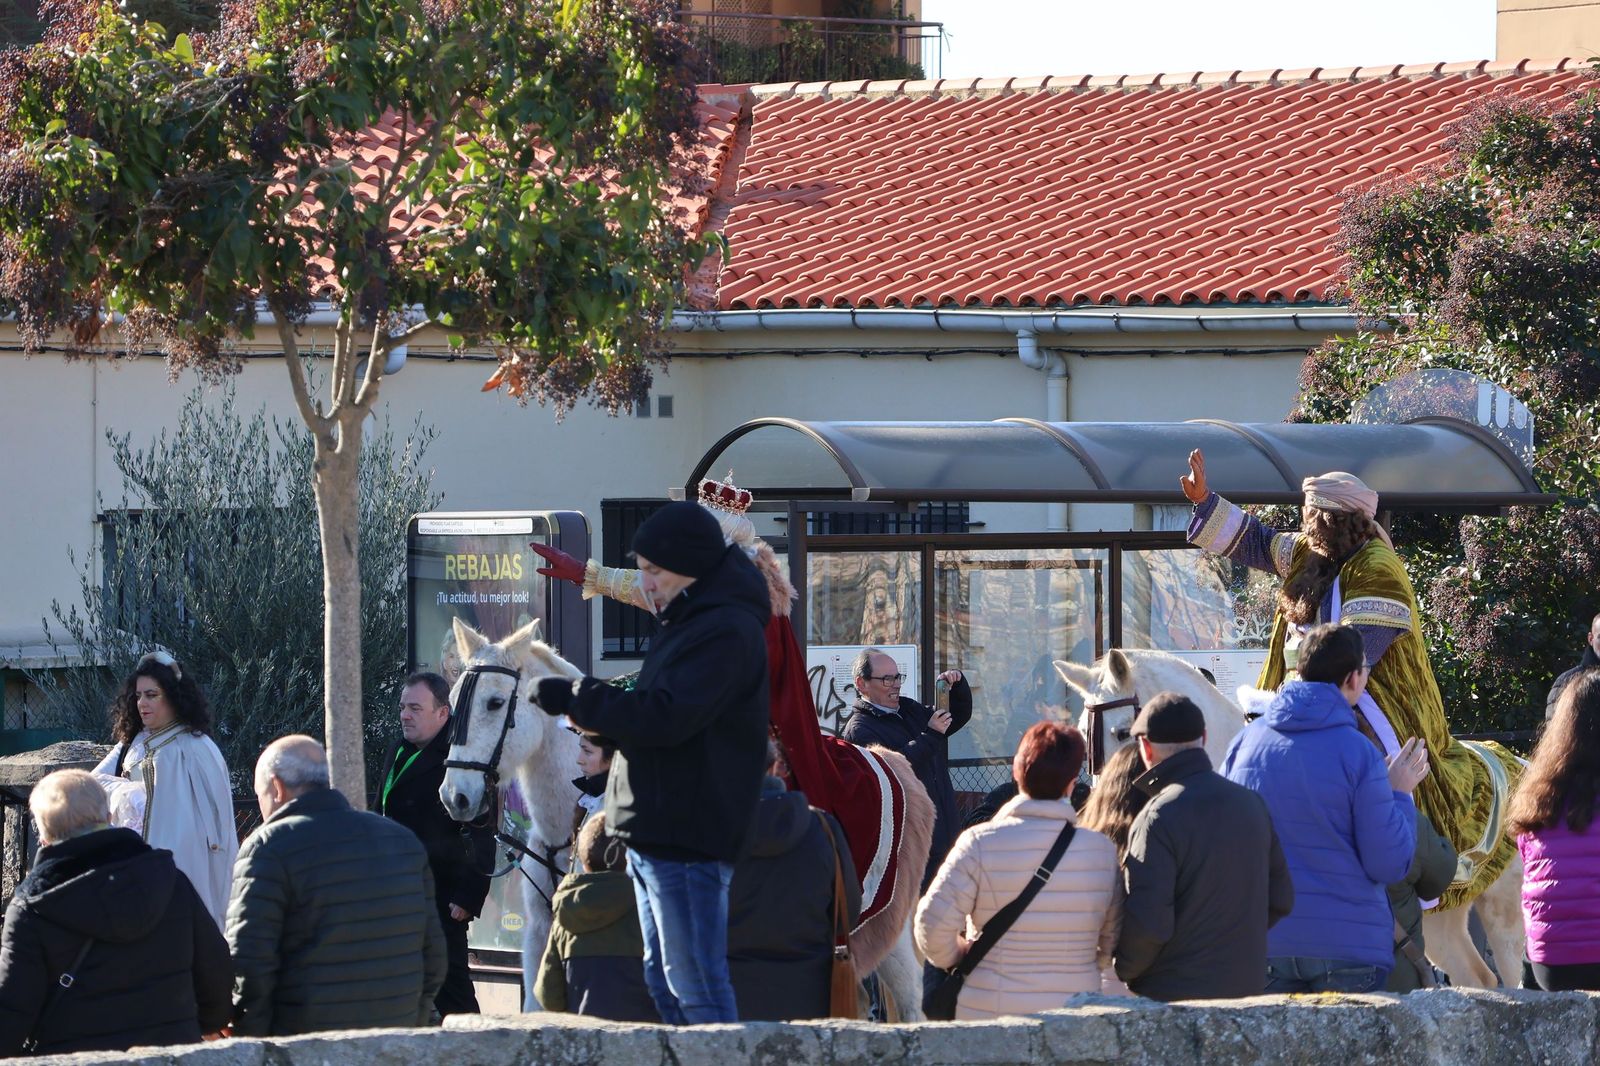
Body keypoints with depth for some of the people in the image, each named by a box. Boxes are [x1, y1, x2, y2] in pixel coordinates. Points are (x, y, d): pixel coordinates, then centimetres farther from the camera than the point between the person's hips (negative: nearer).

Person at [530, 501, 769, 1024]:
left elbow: (665, 716, -25)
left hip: (686, 838, -11)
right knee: (662, 981, 15)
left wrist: (576, 698, -16)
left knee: (695, 986, -10)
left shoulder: (726, 631, -17)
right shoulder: (688, 623, 18)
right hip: (654, 835, 11)